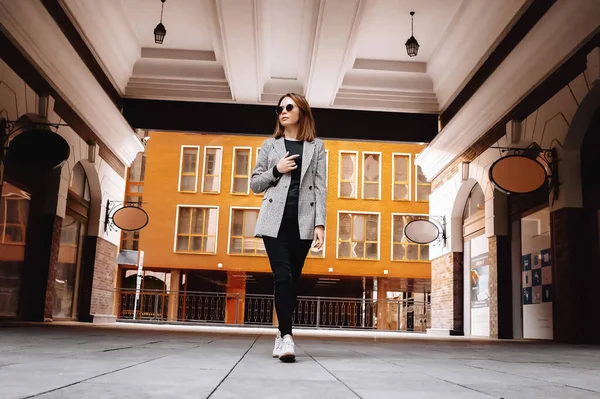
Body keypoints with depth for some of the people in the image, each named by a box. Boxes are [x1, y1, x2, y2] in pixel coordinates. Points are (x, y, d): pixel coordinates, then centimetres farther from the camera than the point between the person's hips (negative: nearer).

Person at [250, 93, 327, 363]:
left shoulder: (316, 146, 10)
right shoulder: (270, 145, 12)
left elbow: (320, 187, 3)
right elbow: (255, 184, 13)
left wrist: (320, 223, -6)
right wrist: (276, 170, -5)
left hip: (303, 222, 1)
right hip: (275, 220, 0)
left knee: (293, 279, 5)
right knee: (282, 277, -11)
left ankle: (282, 334, 17)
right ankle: (286, 336, -12)